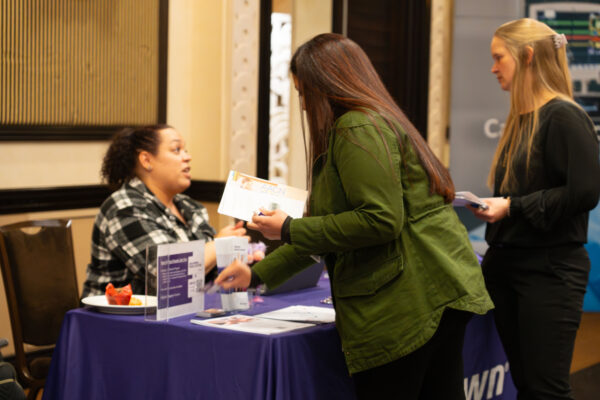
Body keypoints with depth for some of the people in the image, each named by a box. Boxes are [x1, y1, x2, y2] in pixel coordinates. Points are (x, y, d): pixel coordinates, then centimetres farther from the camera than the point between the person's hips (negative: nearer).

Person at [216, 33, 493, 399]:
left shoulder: (357, 129, -11)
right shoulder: (379, 121, 22)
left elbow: (380, 221, -21)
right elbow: (331, 228, 26)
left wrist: (290, 230, -12)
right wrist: (258, 275, 28)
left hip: (408, 299, -10)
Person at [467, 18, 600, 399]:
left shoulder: (564, 117, -13)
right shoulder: (519, 119, 13)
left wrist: (513, 207, -17)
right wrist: (494, 206, 6)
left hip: (550, 269, -8)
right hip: (507, 264, 8)